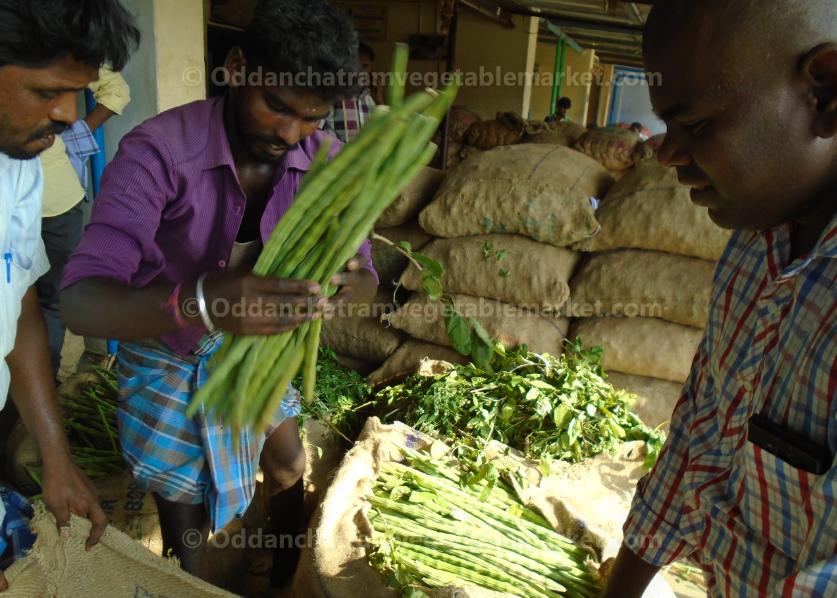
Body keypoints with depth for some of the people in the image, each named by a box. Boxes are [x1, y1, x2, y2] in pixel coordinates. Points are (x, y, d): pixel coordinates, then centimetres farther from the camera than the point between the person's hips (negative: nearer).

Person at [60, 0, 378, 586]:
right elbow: (79, 301, -39)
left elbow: (366, 280, -16)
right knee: (187, 522, 11)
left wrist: (346, 285, -42)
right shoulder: (159, 149, -31)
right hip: (172, 359, -4)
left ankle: (289, 578, 54)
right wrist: (197, 302, -60)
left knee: (288, 465, 22)